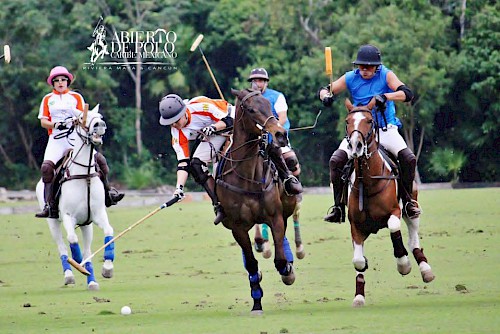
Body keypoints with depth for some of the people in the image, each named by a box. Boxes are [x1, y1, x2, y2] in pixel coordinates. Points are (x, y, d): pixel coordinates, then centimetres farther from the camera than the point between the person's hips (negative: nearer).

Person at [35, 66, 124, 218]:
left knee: (100, 160, -13)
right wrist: (55, 124, -14)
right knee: (46, 166, -25)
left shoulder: (76, 97, 12)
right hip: (56, 139, -1)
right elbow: (43, 121, 6)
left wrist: (76, 120, -18)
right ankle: (49, 205, -22)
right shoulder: (48, 99, 13)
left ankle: (108, 193, 4)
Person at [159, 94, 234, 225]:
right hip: (213, 137, 4)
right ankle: (219, 207, -13)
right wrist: (179, 187, -27)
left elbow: (228, 120, -22)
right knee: (195, 164, -14)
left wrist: (213, 128, -40)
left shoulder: (201, 105, -31)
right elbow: (183, 162, -16)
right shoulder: (177, 133, -15)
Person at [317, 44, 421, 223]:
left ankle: (407, 201, -2)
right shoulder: (350, 78, -1)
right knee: (336, 160, -17)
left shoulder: (386, 75, -7)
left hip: (386, 129, -2)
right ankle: (338, 207, -6)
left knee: (408, 158, -22)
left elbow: (407, 94, -20)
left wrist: (385, 96, -37)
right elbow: (324, 90, 4)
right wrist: (325, 96, -22)